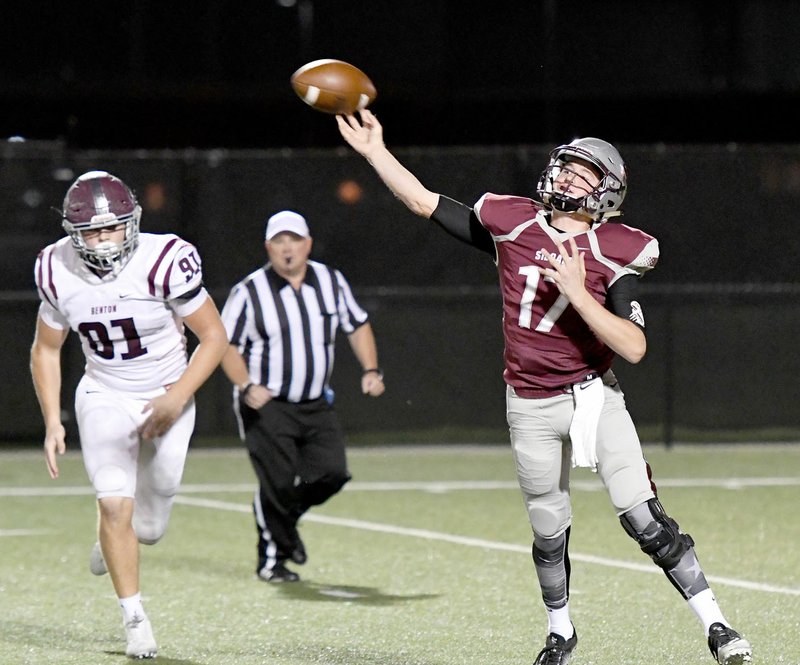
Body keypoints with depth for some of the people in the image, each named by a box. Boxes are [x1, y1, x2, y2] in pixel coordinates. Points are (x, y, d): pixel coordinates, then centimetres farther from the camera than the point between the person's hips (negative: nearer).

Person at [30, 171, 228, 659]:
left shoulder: (164, 263, -25)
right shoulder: (58, 272, -14)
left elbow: (214, 335, -15)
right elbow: (46, 349, 3)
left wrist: (177, 399, -24)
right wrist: (53, 422, -4)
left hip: (167, 395, -1)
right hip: (104, 396, 1)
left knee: (148, 528, 7)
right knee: (115, 504, -15)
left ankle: (115, 540, 45)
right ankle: (136, 620, -1)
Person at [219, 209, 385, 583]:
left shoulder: (332, 282, 4)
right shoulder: (249, 292, -8)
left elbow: (357, 326, 16)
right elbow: (227, 345, -5)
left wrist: (371, 370, 2)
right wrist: (246, 386, -21)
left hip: (316, 405, 4)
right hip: (265, 407, -4)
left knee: (331, 474, -5)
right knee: (278, 484, -9)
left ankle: (287, 519, 24)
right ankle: (271, 558, 11)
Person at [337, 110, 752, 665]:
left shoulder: (610, 255, -10)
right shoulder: (513, 225, -1)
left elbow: (634, 347, -20)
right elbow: (425, 202, 6)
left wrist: (578, 292, -27)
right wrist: (376, 152, 1)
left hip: (594, 396, -3)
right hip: (531, 407, 3)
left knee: (646, 519, -12)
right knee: (550, 535, 11)